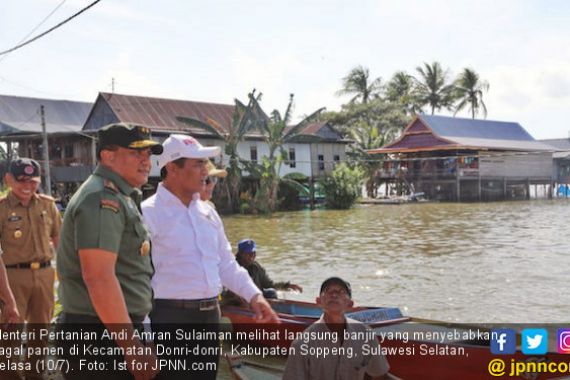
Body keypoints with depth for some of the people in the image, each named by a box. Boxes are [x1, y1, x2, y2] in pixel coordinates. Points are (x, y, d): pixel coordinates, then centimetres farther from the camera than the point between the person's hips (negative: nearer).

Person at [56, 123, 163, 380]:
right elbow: (98, 277, -26)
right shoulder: (103, 199, -17)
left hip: (110, 332, 10)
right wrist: (133, 348, -26)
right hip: (102, 335, -10)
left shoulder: (118, 197, 17)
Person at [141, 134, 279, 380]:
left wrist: (254, 295, 5)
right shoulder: (149, 213, -11)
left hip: (209, 316, 7)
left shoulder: (207, 212, 12)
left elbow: (225, 263, 17)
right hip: (171, 318, -7)